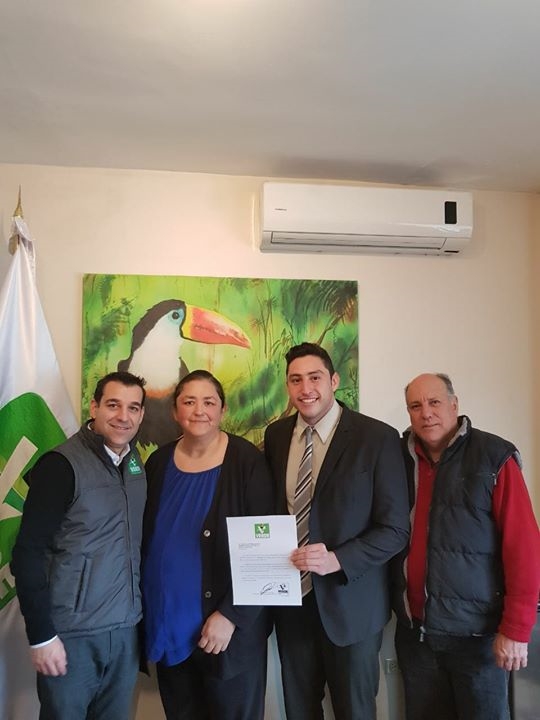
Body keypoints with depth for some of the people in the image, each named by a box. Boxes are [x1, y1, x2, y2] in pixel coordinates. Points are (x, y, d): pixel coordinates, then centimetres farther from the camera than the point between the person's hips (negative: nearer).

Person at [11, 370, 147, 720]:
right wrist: (41, 635, -14)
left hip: (126, 628, 5)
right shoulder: (61, 465, -14)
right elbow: (28, 553, -15)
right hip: (72, 633, -5)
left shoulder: (136, 463, 4)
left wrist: (140, 609, 9)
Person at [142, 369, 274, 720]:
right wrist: (143, 608, 5)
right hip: (167, 623, 4)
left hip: (229, 625, -4)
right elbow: (146, 539, 9)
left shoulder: (247, 460, -13)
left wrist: (231, 615, -16)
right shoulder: (159, 462, 1)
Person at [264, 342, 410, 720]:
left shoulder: (378, 437, -13)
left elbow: (395, 528, -12)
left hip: (350, 600, -3)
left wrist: (337, 560, -24)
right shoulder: (276, 435, 2)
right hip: (290, 598, 4)